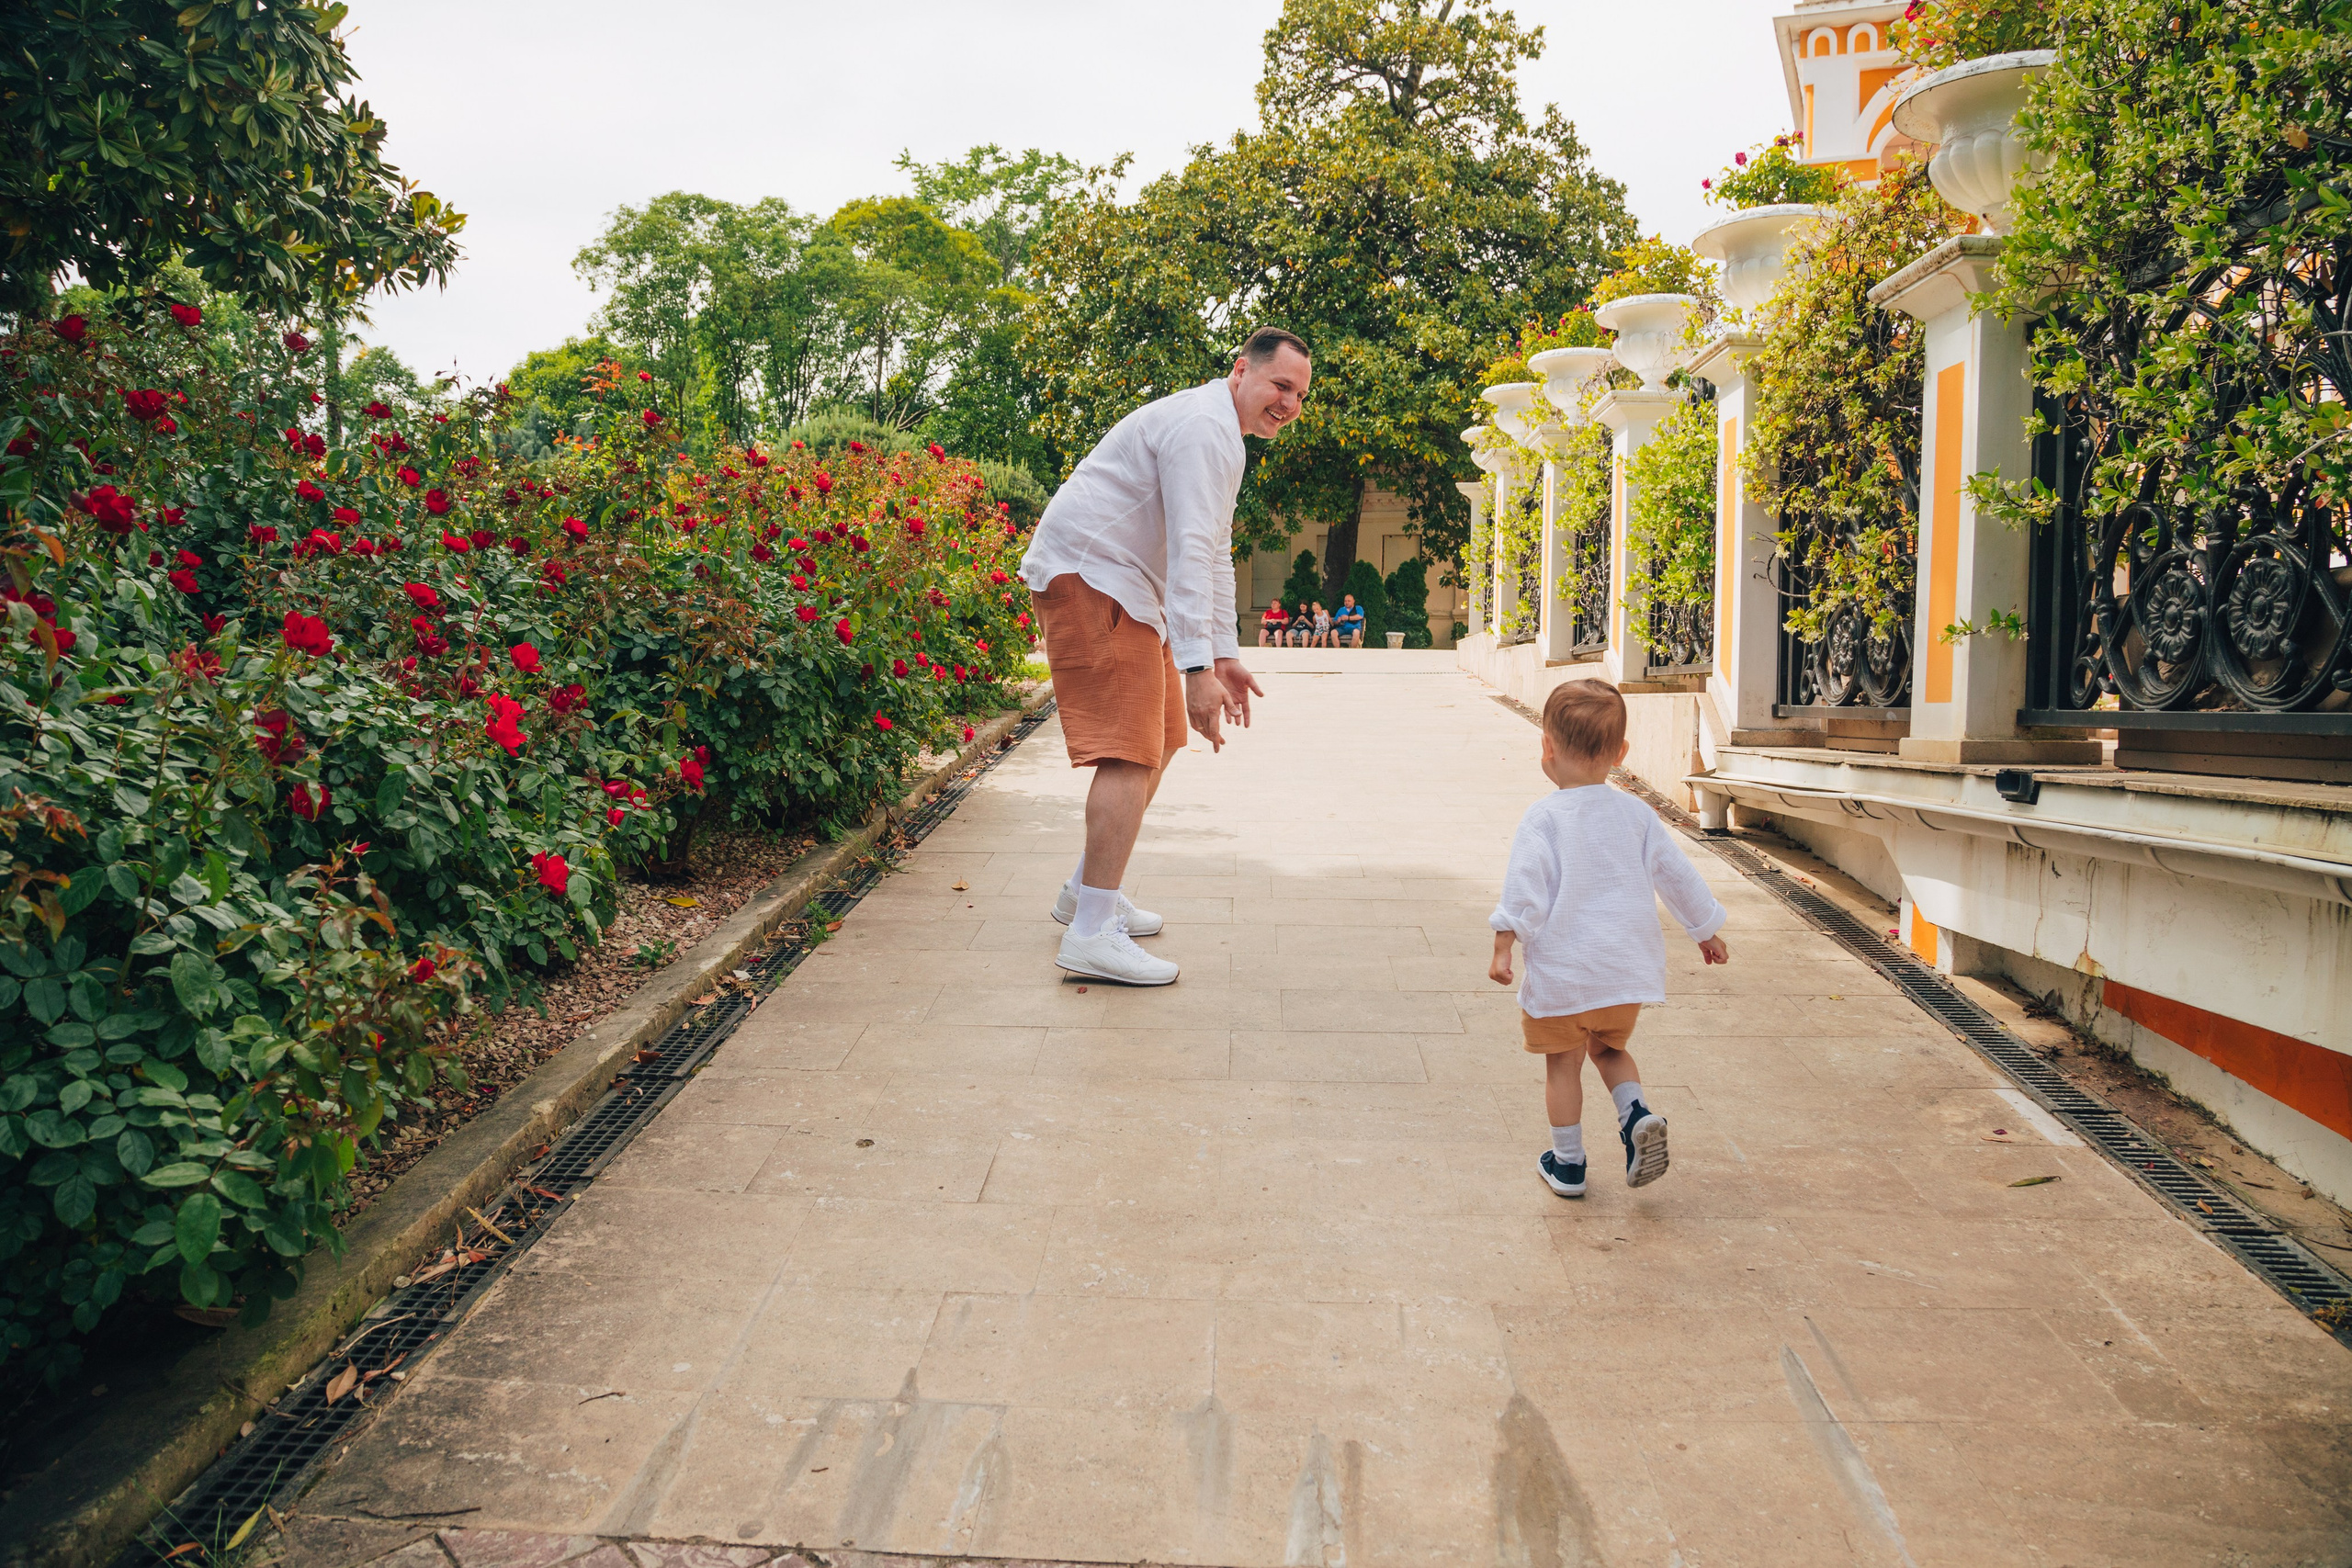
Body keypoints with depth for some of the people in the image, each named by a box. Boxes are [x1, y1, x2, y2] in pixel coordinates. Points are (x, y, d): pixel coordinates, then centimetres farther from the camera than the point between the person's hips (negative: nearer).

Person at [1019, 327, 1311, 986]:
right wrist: (1198, 665, -30)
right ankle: (1091, 932, -17)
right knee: (1130, 751, -17)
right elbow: (1189, 549, -25)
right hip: (1088, 574, -11)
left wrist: (1225, 654, 20)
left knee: (1159, 739, 16)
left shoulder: (1223, 439, 21)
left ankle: (1088, 890, 24)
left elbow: (1214, 556, 25)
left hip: (1123, 586, 11)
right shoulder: (1203, 425, -15)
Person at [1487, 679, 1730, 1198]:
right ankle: (1636, 1113, 0)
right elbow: (1677, 874, 10)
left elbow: (1525, 886, -20)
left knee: (1563, 1062, 11)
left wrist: (1504, 943, -16)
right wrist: (1706, 931, 22)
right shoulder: (1636, 814, 3)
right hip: (1627, 970, 4)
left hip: (1561, 970, -4)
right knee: (1609, 1047, 24)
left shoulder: (1543, 817, -12)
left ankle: (1567, 1162, 17)